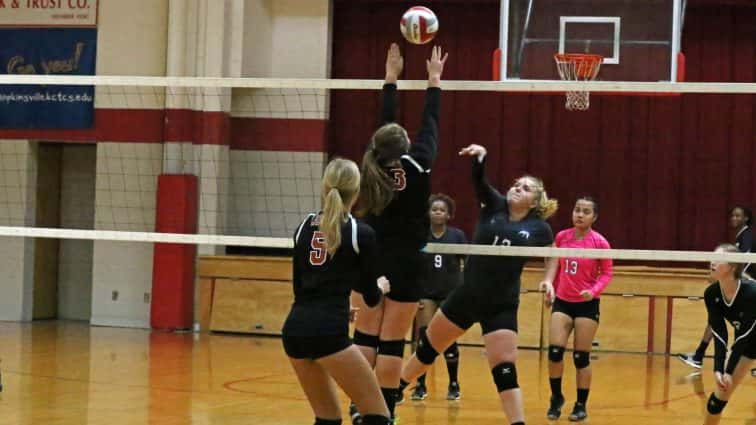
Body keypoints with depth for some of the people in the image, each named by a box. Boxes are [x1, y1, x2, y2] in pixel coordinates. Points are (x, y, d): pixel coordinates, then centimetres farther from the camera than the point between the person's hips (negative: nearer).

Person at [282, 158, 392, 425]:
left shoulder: (304, 227, 13)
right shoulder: (361, 233, -2)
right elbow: (371, 298, 4)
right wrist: (381, 286, 28)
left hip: (293, 329, 7)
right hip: (328, 333, -6)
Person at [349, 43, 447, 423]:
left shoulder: (375, 163, -2)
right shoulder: (417, 165, -11)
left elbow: (385, 123, 11)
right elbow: (430, 124, 1)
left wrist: (391, 77, 21)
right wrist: (434, 79, 12)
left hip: (372, 260, 4)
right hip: (406, 263, -3)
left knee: (366, 336, 6)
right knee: (392, 341, -2)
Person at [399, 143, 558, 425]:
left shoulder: (539, 228, -5)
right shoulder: (494, 206, -1)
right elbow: (479, 179, -17)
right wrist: (480, 156, -35)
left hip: (502, 306, -3)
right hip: (466, 296, 3)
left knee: (505, 370, -11)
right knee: (427, 349, 16)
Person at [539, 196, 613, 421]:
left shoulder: (600, 242, -10)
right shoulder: (561, 237, 1)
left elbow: (606, 273, -5)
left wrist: (594, 291, -20)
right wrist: (549, 286, 17)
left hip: (587, 304, -3)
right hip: (562, 302, 3)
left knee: (581, 357, 0)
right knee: (554, 351, -6)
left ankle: (581, 405, 13)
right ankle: (556, 398, 14)